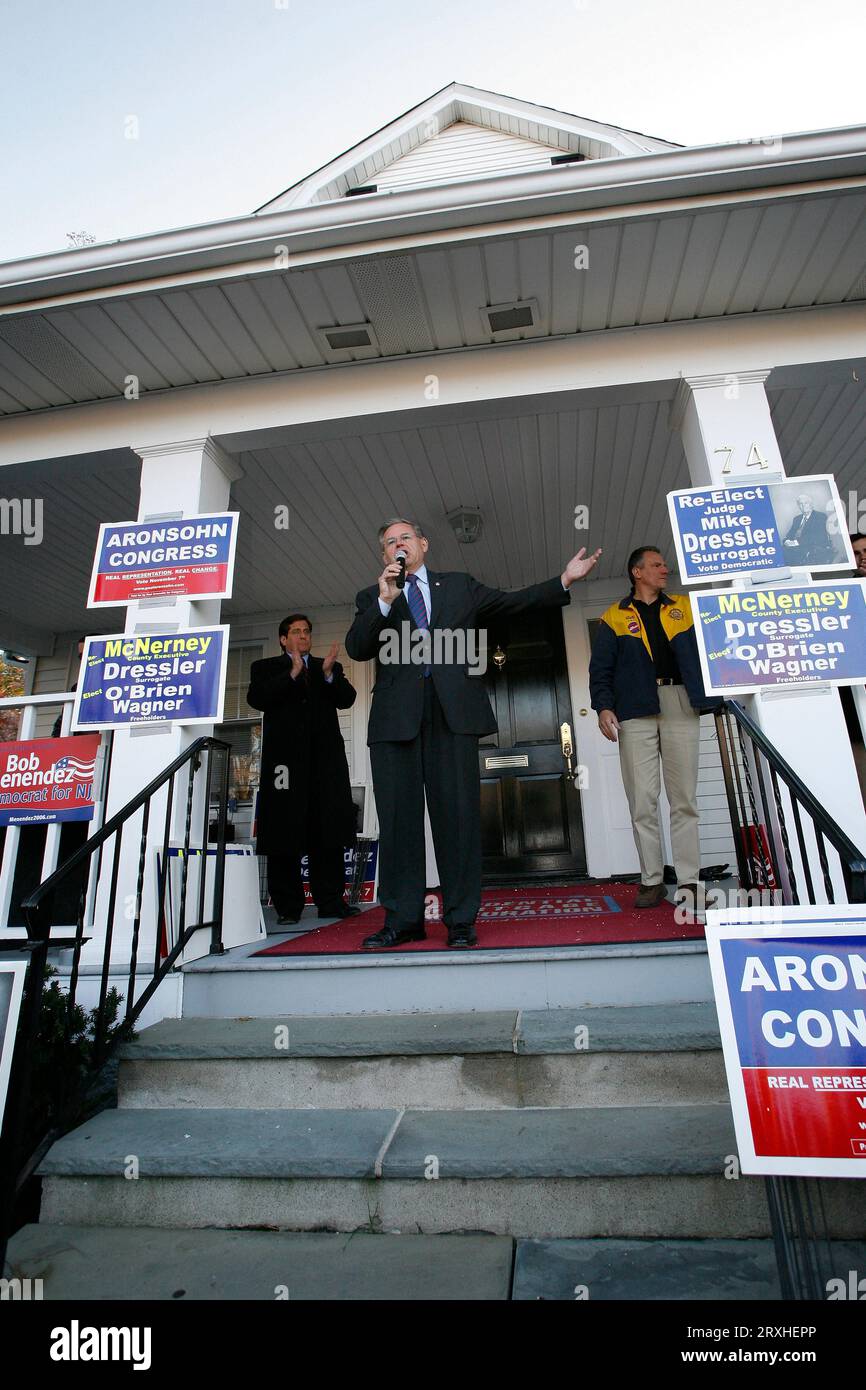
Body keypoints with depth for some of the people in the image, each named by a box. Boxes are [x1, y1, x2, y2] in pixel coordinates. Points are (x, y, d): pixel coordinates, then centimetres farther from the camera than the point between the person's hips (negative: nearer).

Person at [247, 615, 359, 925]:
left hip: (325, 757, 2)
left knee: (327, 830, 2)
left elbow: (346, 699, 5)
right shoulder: (265, 668, 14)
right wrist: (292, 674, -13)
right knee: (284, 831, -1)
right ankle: (287, 905, 6)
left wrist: (329, 675, -12)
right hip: (285, 758, -2)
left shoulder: (330, 667, 19)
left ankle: (330, 901, 8)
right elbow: (257, 698, -5)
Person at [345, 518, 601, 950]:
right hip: (396, 716, 1)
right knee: (399, 816, 1)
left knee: (458, 812, -2)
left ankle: (460, 918, 7)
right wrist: (385, 601, -8)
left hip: (453, 711, 0)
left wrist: (565, 579, 14)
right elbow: (356, 649, 4)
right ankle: (403, 919, 10)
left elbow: (513, 602, 20)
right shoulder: (372, 597, 18)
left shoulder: (460, 586, 21)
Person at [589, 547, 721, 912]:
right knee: (642, 799, -2)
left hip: (680, 705, 2)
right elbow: (600, 669, 5)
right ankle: (652, 881, 6)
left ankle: (689, 880, 6)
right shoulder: (614, 618, 12)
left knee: (684, 798, 1)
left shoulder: (683, 608, 19)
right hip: (636, 710, -1)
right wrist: (603, 706, -8)